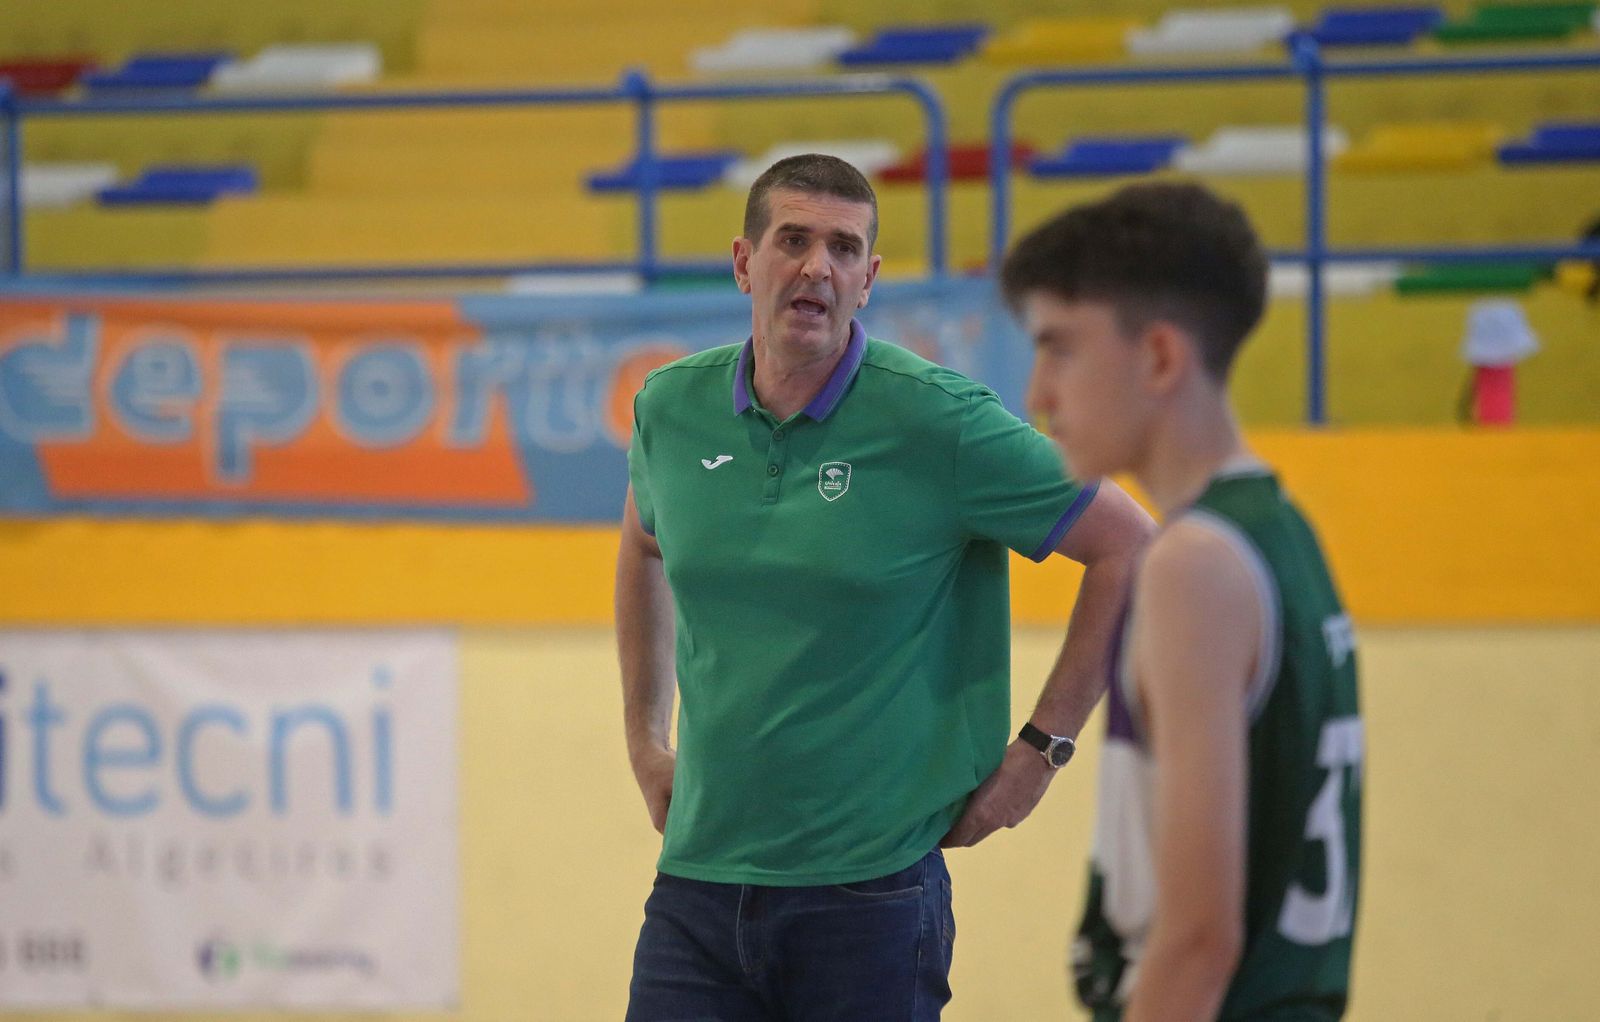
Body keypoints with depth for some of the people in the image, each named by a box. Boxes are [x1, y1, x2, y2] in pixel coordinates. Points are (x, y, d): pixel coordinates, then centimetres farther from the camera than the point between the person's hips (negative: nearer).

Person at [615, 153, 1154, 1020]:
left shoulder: (938, 420, -9)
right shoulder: (671, 407, 5)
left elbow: (1128, 547, -3)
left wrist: (1040, 749, -4)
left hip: (870, 890, -3)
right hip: (697, 877, 4)